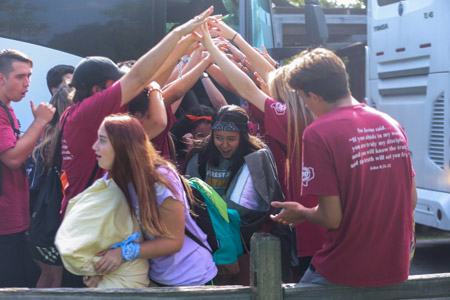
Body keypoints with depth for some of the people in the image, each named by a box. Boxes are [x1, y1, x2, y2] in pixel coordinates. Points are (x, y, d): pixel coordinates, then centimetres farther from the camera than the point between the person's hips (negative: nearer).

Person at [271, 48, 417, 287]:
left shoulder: (318, 133, -16)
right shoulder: (392, 124, 2)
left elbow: (332, 217, -16)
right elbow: (412, 199, 8)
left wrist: (300, 213, 4)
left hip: (344, 273, -6)